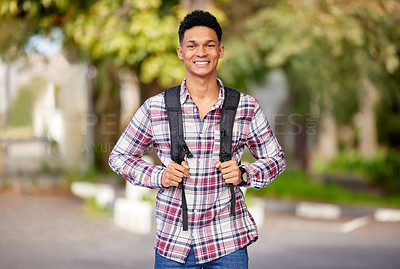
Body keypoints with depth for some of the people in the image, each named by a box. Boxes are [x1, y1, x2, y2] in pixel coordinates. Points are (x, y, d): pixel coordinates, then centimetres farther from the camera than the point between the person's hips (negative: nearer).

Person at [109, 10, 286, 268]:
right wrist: (158, 176, -7)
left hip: (228, 242, 0)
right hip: (172, 242, 0)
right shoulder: (155, 108, -1)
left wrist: (244, 175, -8)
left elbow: (276, 158, 12)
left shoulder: (247, 108, 0)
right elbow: (119, 157, 10)